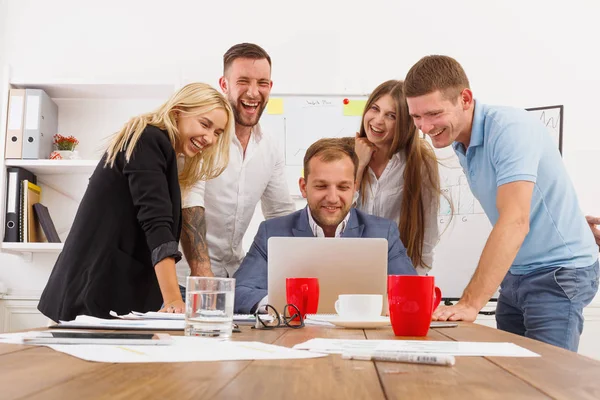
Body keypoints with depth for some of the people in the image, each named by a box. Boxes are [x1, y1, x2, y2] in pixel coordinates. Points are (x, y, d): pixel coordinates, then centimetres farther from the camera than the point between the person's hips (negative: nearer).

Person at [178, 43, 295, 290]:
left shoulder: (271, 149, 6)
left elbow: (283, 216, 13)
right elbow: (189, 207, -23)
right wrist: (203, 275, -33)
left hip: (236, 275, 5)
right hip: (189, 278, -5)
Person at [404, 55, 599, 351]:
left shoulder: (510, 128, -23)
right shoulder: (459, 142, 2)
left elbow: (515, 222, -32)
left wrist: (469, 304, -37)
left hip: (558, 271, -7)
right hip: (515, 272, 8)